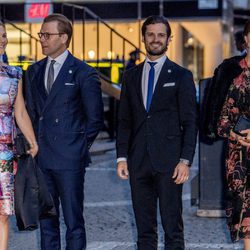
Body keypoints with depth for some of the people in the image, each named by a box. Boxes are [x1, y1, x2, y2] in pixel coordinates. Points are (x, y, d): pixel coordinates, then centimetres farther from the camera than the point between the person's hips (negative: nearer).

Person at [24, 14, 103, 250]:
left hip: (69, 159, -5)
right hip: (41, 159, 5)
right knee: (46, 221, 11)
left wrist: (80, 147, -2)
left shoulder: (83, 73, -4)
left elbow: (95, 118, -1)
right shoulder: (34, 71, 13)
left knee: (74, 222, 0)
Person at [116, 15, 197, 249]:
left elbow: (189, 123, -1)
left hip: (169, 162, -3)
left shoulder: (181, 76, 2)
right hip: (139, 162, 4)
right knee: (144, 229, 8)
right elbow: (124, 121, 13)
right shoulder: (131, 76, 13)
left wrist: (185, 160, -10)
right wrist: (122, 157, 4)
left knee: (172, 227, -3)